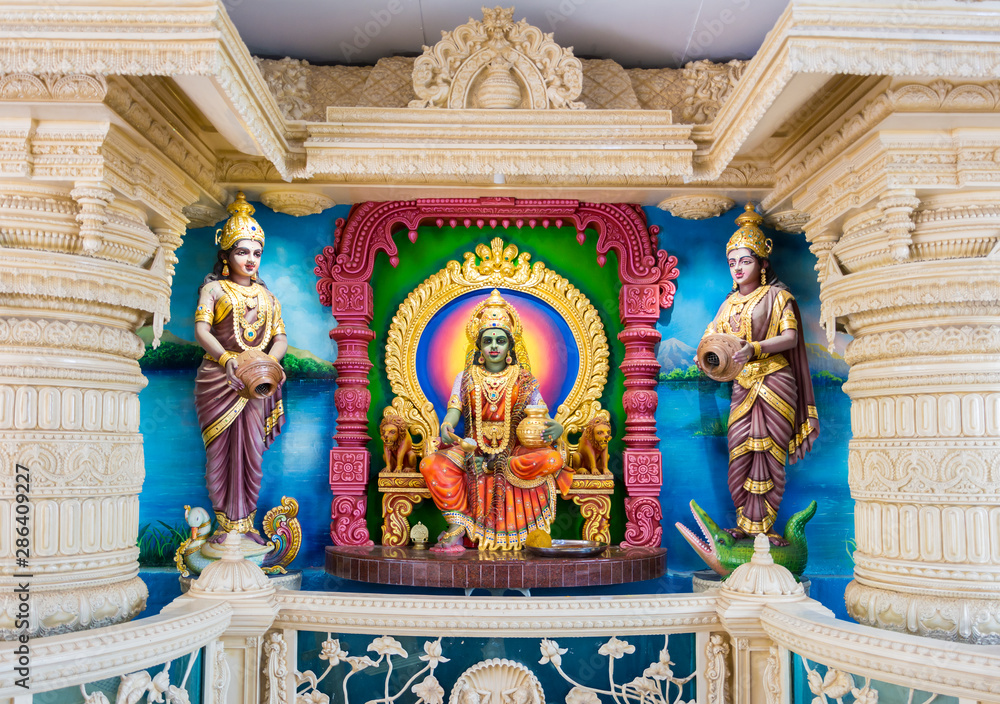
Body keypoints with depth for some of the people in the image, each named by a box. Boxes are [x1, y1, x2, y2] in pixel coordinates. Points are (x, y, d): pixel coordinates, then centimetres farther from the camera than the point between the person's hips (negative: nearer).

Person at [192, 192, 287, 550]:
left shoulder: (267, 296, 18)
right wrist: (225, 359, -25)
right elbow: (201, 330, -6)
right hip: (218, 381, -3)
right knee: (221, 450, -4)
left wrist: (270, 361, -14)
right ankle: (225, 524, 3)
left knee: (251, 450, 0)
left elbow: (280, 336, 9)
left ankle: (246, 523, 8)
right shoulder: (213, 289, 8)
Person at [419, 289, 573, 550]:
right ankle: (457, 527, -22)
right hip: (473, 448, 0)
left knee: (552, 459, -32)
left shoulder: (524, 381, 9)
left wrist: (555, 428, -24)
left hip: (514, 449, 0)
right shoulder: (466, 378, 12)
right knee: (431, 465, -29)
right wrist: (446, 426, -26)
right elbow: (454, 410, -1)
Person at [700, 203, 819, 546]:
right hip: (743, 385, 5)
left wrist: (755, 348, -25)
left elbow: (790, 337, -9)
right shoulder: (730, 303, 18)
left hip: (774, 382, -5)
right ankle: (746, 523, 7)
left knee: (766, 452, -5)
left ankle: (758, 526, 0)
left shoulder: (777, 296, 2)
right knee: (739, 452, -1)